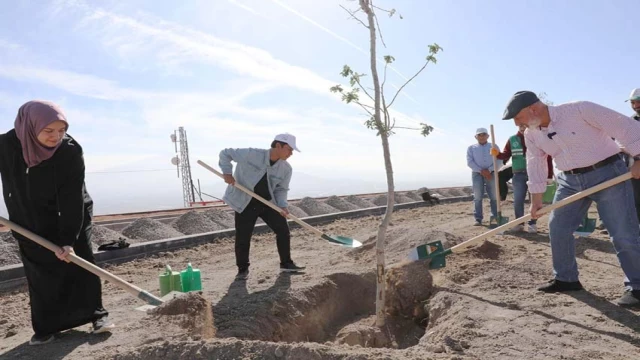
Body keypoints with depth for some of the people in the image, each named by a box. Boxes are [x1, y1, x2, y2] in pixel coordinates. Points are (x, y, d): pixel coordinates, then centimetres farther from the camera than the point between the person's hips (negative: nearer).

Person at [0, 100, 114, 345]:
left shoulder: (71, 151, -26)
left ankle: (96, 314, 10)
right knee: (40, 274, 6)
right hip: (30, 222, 2)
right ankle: (46, 327, 18)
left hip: (71, 215, -2)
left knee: (81, 263, -2)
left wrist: (69, 239, -29)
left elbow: (73, 198, -26)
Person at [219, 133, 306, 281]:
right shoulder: (252, 154, -21)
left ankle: (286, 263, 19)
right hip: (245, 203, -4)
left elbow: (281, 189, 3)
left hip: (268, 203, 4)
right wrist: (227, 172, -22)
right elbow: (225, 153, -10)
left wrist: (282, 205, -14)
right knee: (243, 237, -1)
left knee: (283, 230, 1)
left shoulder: (286, 169, -8)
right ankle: (243, 269, 18)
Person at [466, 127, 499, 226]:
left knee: (494, 197, -1)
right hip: (477, 173, 0)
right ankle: (478, 219, -5)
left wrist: (489, 170, -13)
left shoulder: (493, 146, 13)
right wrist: (481, 170, -12)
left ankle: (496, 217, 5)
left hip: (491, 173, 1)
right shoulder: (471, 148, 13)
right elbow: (470, 162, 1)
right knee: (477, 197, -6)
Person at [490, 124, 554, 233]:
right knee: (518, 200, 0)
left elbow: (547, 157, -1)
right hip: (519, 174, 2)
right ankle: (519, 223, 11)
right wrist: (497, 154, -19)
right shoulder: (512, 140, 7)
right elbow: (506, 155, 4)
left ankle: (532, 223, 13)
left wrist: (549, 175, -5)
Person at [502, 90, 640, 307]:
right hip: (571, 180, 6)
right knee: (558, 228, 4)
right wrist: (536, 199, 3)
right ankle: (566, 279, 18)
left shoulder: (580, 110, -20)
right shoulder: (532, 134, 0)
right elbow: (535, 166, 6)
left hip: (607, 173, -6)